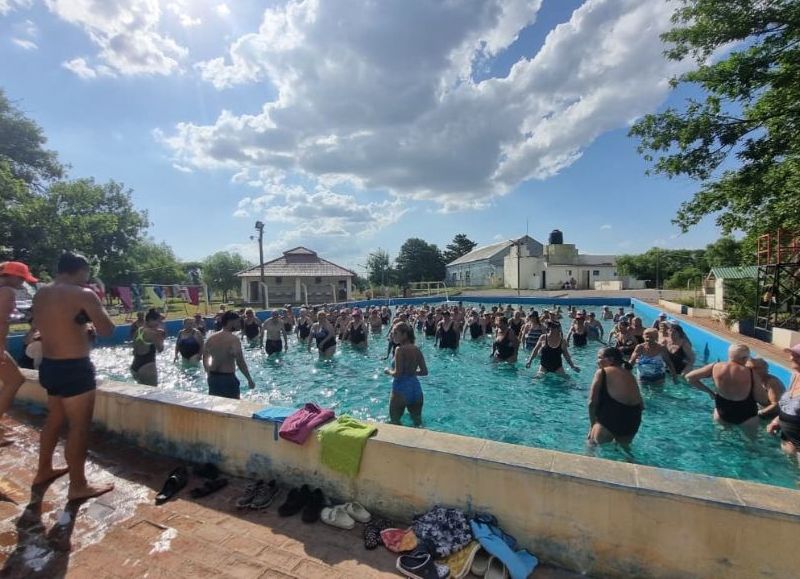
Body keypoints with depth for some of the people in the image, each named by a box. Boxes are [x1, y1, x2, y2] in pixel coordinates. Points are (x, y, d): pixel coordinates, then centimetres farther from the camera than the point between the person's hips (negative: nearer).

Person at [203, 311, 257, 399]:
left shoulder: (211, 338, 6)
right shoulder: (234, 340, -16)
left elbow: (205, 358, 14)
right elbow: (240, 362, -20)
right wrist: (250, 379, -13)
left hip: (213, 378, 7)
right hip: (228, 378, -7)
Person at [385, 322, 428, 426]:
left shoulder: (400, 349, -15)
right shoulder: (417, 350, 4)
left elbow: (397, 374, -20)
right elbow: (424, 372, 8)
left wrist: (388, 371, 0)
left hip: (401, 390, -6)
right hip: (416, 389, 7)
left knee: (395, 422, 12)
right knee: (418, 422, 21)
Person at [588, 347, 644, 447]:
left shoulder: (602, 372, -3)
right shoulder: (629, 375, 13)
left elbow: (592, 402, -6)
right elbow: (641, 405, 12)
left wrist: (592, 425, 5)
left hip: (610, 421, -6)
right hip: (632, 423, 6)